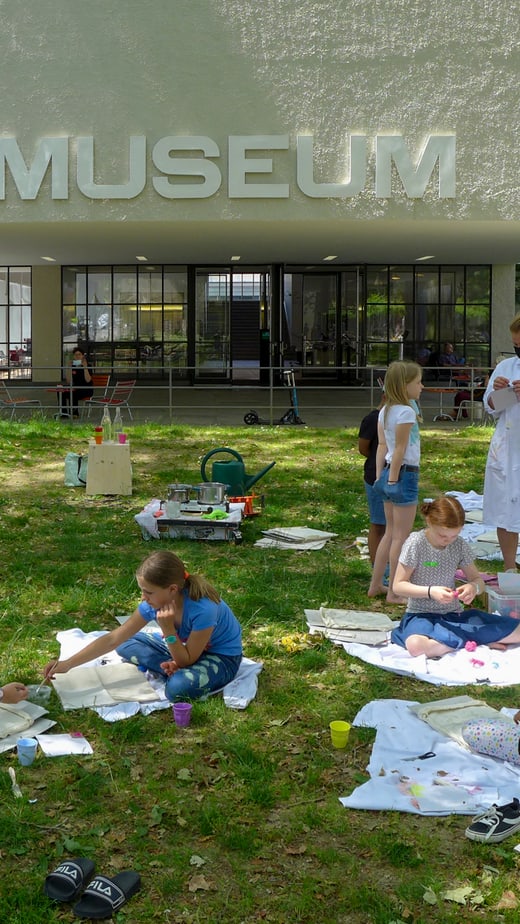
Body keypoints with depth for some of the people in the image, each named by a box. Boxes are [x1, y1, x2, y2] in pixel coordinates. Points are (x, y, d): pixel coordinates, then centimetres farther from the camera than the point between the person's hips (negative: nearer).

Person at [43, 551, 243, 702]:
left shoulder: (203, 609, -36)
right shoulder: (154, 603, -17)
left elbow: (186, 661, -25)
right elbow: (112, 639, -13)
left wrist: (167, 628, -37)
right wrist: (67, 664, -17)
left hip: (221, 657, -7)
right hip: (185, 648, 7)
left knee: (179, 687, -36)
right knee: (126, 645, -1)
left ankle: (177, 674, -4)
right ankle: (179, 672, -8)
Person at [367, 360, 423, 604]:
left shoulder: (384, 411, 9)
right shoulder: (406, 412, -17)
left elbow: (382, 446, 9)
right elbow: (400, 450, -18)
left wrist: (380, 476, 10)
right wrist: (392, 479, -14)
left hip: (388, 474, 9)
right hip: (404, 475, -9)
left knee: (390, 533, 18)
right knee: (401, 537, 0)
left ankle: (375, 585, 25)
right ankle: (394, 592, 7)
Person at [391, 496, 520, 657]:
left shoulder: (459, 545, 2)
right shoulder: (416, 543, -10)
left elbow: (479, 581, 10)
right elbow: (398, 585, -8)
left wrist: (473, 587, -15)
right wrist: (430, 592, -23)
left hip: (454, 614, 3)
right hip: (421, 614, -3)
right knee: (416, 645, -41)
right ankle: (479, 641, -22)